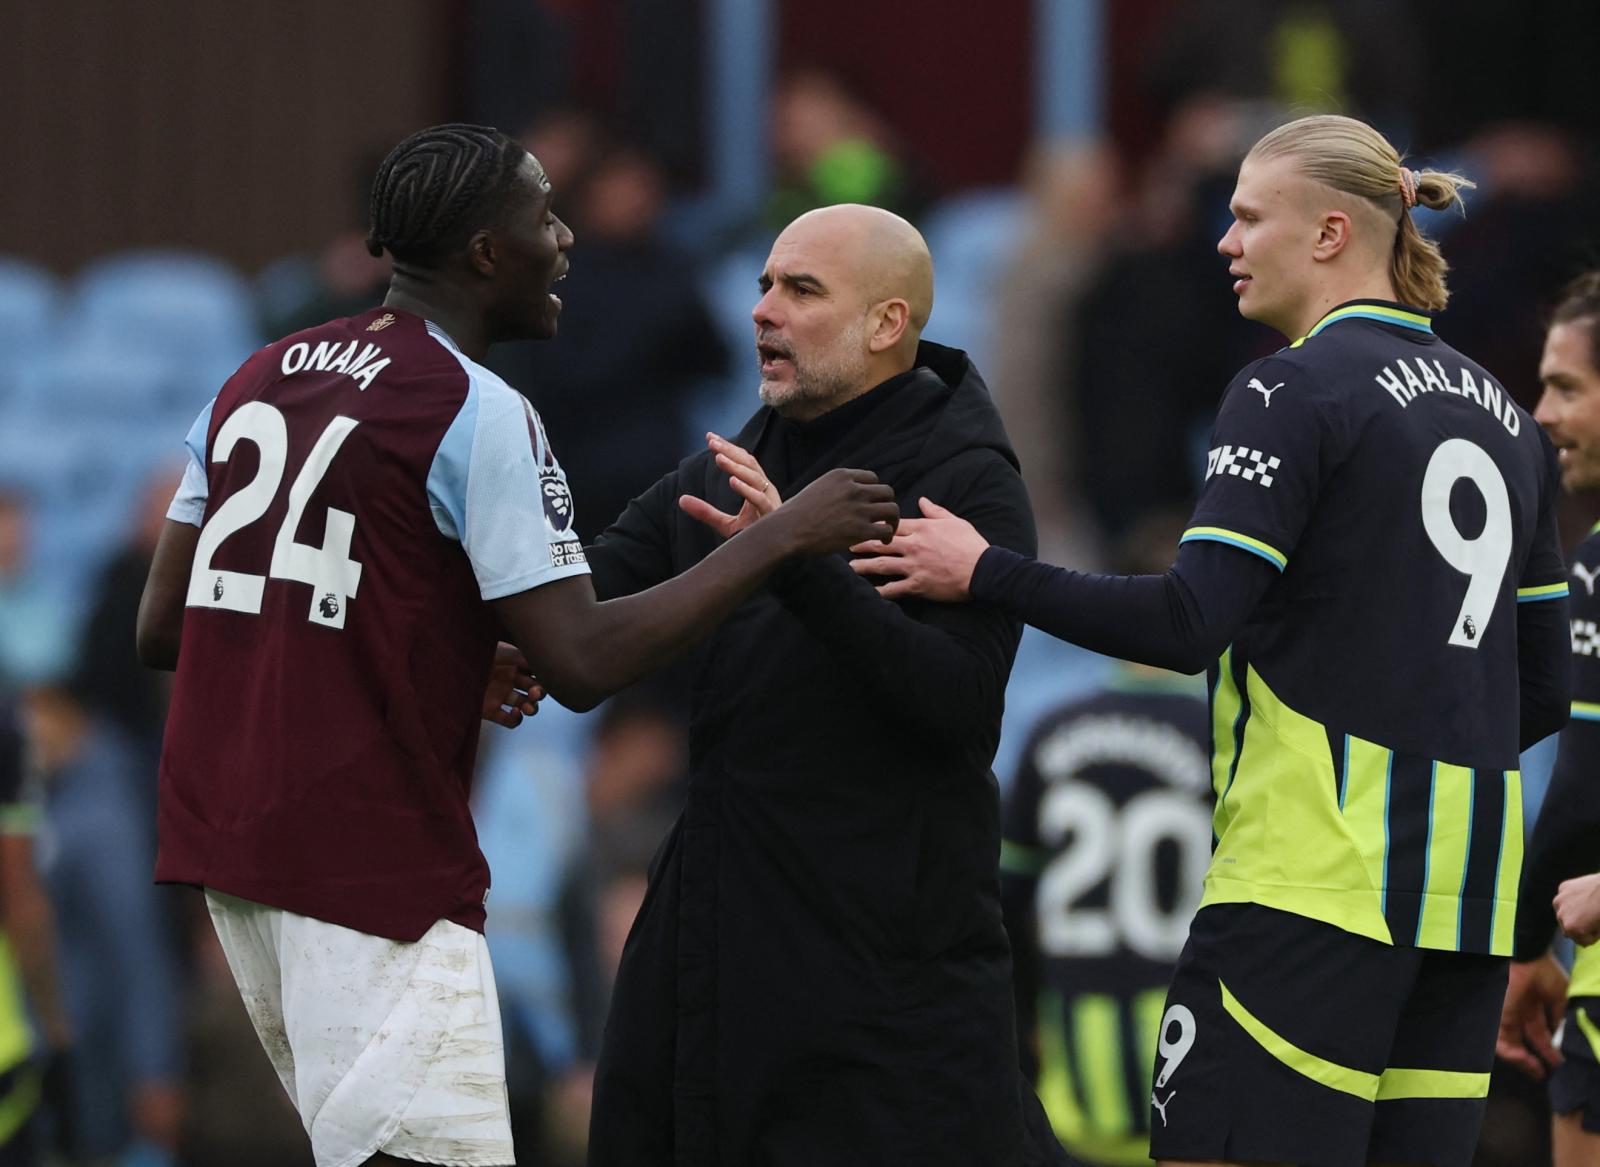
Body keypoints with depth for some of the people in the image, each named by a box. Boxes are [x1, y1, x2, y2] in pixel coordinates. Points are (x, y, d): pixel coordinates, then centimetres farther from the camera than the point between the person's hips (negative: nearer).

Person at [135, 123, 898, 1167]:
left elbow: (162, 629, 14)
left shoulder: (258, 379, 13)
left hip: (227, 838, 8)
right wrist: (781, 540, -12)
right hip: (374, 860, -8)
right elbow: (581, 664, -18)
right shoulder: (480, 415, -11)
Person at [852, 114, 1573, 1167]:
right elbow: (1544, 689, 18)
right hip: (1472, 882, 8)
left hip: (1321, 870, -8)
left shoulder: (1294, 390, -6)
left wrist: (986, 572, -9)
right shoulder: (1498, 410, 17)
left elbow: (1190, 622, -15)